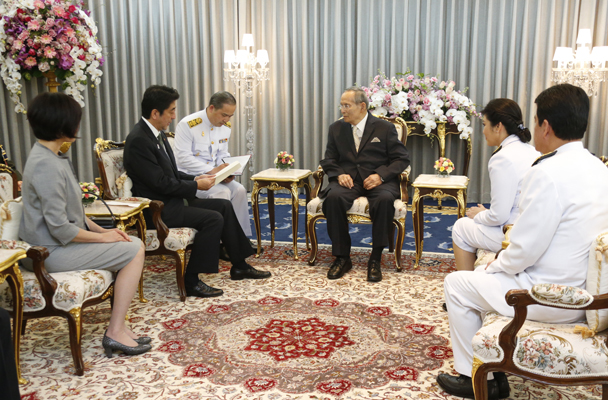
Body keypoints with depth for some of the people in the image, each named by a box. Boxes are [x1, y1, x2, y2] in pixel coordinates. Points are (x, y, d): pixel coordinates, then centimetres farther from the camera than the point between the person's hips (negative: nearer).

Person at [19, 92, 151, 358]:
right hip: (54, 252, -10)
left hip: (57, 244, 10)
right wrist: (103, 236, -13)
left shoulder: (50, 156, 10)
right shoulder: (47, 166, -23)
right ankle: (115, 333, -5)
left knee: (134, 245, 8)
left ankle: (118, 326, 7)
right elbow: (61, 229, -25)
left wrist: (101, 229, 5)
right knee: (135, 251, -9)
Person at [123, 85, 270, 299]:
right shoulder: (138, 140, -20)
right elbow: (161, 183, -22)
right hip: (157, 209, -10)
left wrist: (195, 178, 3)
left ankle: (239, 266, 16)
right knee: (214, 218, -21)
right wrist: (196, 186, -12)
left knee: (224, 205, 7)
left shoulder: (157, 134, 11)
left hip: (171, 200, 10)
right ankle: (191, 281, -12)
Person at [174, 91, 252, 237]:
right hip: (190, 176, -6)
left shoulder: (225, 126, 5)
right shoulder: (187, 125, -17)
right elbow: (183, 158, -20)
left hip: (214, 174, 7)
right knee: (222, 192, -28)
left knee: (239, 190, -16)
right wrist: (212, 170, -26)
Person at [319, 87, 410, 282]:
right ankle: (342, 258, -20)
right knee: (333, 197, -32)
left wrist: (381, 176, -15)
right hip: (348, 179, 2)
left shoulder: (385, 128, 6)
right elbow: (329, 160, 14)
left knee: (385, 199, -36)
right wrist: (339, 174, -8)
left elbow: (401, 159, 2)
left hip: (378, 180, -2)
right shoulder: (336, 128, 15)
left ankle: (375, 259, -23)